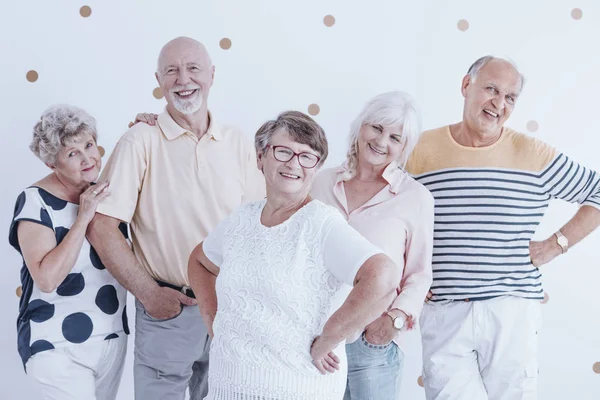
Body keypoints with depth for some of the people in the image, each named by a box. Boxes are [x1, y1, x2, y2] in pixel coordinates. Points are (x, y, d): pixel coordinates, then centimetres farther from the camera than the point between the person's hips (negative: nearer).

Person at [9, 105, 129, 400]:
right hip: (58, 347, -6)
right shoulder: (36, 201, -15)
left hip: (112, 338, 6)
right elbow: (46, 279, -24)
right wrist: (82, 218, -26)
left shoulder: (104, 191, 4)